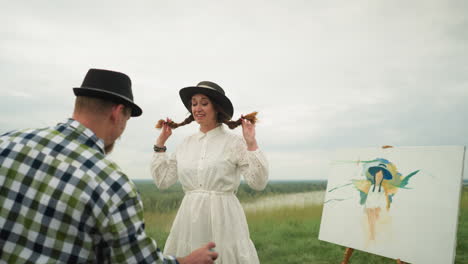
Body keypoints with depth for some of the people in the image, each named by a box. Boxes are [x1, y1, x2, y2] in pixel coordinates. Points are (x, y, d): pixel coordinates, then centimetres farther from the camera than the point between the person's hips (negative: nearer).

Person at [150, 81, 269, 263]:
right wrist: (160, 143, 10)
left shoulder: (234, 143, -6)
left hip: (222, 216, -4)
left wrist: (251, 145, -18)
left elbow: (258, 183, -10)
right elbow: (162, 181, 11)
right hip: (190, 217, 4)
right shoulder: (186, 144, 9)